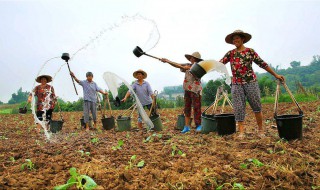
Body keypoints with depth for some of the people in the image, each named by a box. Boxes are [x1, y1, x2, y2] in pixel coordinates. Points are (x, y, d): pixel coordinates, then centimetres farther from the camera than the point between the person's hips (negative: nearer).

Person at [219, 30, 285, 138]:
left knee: (256, 106, 4)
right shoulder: (230, 54, 10)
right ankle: (241, 132, 4)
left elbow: (262, 64, 7)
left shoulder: (250, 51, 5)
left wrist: (276, 75, 8)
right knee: (238, 108, -2)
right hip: (236, 84, 1)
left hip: (251, 82, -1)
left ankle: (260, 130, 20)